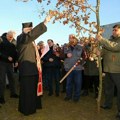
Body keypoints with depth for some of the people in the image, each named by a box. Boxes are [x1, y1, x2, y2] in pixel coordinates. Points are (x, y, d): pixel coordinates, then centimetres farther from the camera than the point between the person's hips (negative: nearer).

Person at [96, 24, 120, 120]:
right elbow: (104, 52, 18)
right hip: (108, 69, 8)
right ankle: (108, 104, 35)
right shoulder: (110, 40, 16)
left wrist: (101, 39, -26)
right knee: (108, 88, 18)